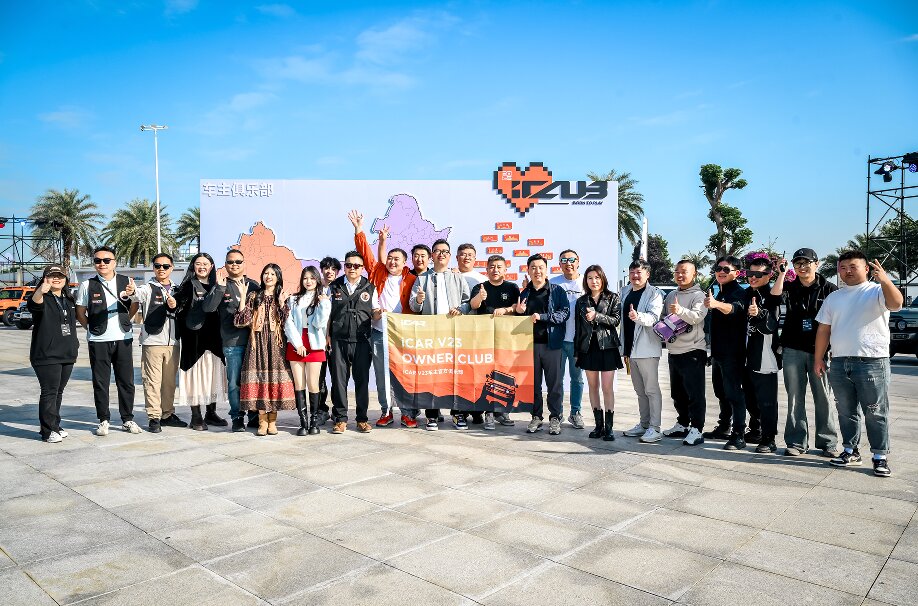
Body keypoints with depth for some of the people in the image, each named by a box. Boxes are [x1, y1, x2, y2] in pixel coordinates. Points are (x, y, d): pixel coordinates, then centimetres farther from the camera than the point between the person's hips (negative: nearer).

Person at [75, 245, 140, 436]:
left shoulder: (127, 282, 3)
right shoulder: (87, 285, -1)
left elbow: (134, 305, 17)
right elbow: (80, 313, 7)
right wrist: (93, 327, 4)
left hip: (123, 339, 1)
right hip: (98, 341, -1)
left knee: (126, 381, 5)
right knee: (100, 383, 5)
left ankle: (127, 419, 16)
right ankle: (103, 420, 16)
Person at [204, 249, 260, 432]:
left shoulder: (253, 285, 12)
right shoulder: (221, 285, 4)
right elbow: (208, 307, -9)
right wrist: (220, 287, -18)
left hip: (253, 340, 2)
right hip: (232, 342, -2)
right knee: (234, 382, 1)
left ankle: (254, 416, 18)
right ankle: (237, 417, 13)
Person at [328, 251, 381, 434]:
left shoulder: (370, 288, 8)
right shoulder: (334, 287, 9)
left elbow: (374, 314, 11)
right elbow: (327, 314, 11)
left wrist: (378, 313, -13)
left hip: (361, 341, 0)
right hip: (339, 341, 0)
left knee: (362, 380, 3)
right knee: (339, 380, 2)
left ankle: (362, 419, 14)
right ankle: (340, 419, 13)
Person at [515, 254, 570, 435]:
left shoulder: (557, 291, 3)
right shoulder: (524, 294, 15)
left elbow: (564, 313, -9)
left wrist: (541, 316, -17)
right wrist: (519, 312, 0)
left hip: (551, 343, -3)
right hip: (531, 343, 3)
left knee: (554, 383, 0)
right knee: (533, 383, 7)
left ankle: (555, 417, 10)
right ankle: (536, 417, 17)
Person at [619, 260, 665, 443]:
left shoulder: (655, 293, -7)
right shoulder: (625, 292, 14)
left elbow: (653, 317, -22)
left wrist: (638, 316, -43)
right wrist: (624, 348, 18)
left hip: (647, 349, -7)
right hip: (630, 348, 7)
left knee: (651, 389, -4)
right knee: (640, 390, 15)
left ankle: (655, 428, 0)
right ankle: (644, 424, 24)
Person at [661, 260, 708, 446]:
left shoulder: (698, 295, -6)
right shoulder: (670, 296, 15)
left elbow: (698, 316, -23)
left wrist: (681, 311, -39)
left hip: (693, 351, -7)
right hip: (673, 351, 7)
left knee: (695, 393, -5)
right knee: (677, 393, 15)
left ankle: (696, 430, 0)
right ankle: (682, 424, 27)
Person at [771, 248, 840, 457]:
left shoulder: (829, 289, 4)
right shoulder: (789, 287, 10)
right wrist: (781, 273, -15)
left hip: (820, 350, -2)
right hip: (793, 350, 2)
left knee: (823, 397, 1)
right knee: (795, 398, 5)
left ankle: (828, 442, 11)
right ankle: (796, 442, 11)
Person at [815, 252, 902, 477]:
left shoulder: (877, 291, 1)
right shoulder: (833, 298, 16)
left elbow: (896, 303, -22)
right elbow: (823, 330, 16)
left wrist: (884, 279, -37)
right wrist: (819, 358, 12)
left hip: (872, 363, -5)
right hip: (839, 363, 5)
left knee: (876, 413, 0)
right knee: (846, 412, 12)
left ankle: (880, 457, 8)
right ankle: (850, 451, 23)